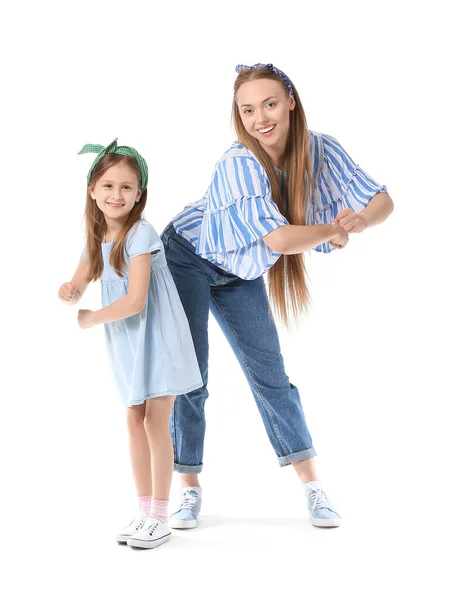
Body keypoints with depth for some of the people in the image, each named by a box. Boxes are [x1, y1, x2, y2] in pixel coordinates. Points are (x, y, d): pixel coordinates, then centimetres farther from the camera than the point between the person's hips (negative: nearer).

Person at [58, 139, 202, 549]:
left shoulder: (141, 235, -18)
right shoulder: (96, 238, 4)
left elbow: (135, 300, -23)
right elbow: (78, 289, 12)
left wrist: (91, 318, -11)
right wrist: (69, 292, -13)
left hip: (157, 337, -7)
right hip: (127, 344, 7)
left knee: (155, 422, -5)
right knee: (134, 421, 9)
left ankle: (160, 519, 5)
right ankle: (144, 512, 19)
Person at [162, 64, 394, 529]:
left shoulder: (322, 151, -16)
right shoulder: (240, 163, -32)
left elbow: (382, 201, -16)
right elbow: (280, 239, -40)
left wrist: (360, 219, -38)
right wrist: (334, 230, -24)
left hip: (240, 273, 4)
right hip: (187, 259, -4)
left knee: (269, 373, 3)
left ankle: (311, 483, 9)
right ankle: (189, 489, 10)